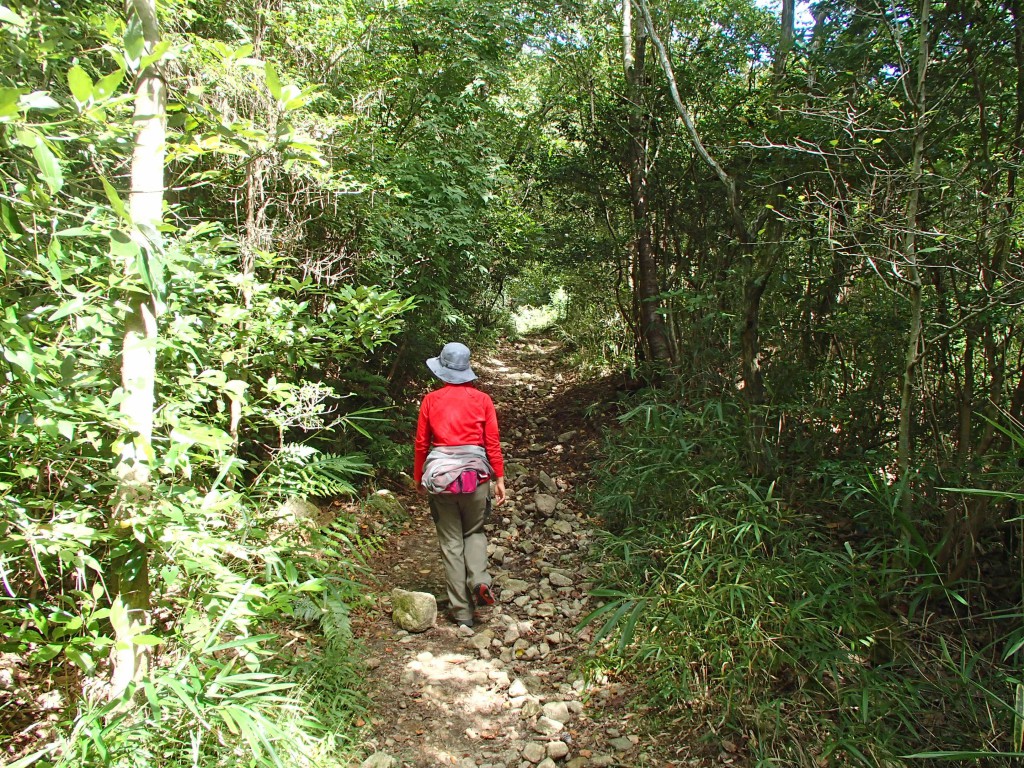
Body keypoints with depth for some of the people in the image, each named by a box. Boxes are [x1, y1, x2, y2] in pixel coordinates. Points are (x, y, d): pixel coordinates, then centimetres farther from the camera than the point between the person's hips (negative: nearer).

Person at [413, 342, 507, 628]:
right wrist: (499, 479, 4)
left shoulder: (431, 400, 0)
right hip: (476, 475, 0)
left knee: (451, 542, 8)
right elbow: (493, 443, -2)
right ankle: (479, 580, -5)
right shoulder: (482, 400, 0)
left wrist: (419, 478, 15)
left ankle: (462, 612, 10)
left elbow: (421, 443, 4)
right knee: (474, 532, 21)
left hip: (440, 475, 0)